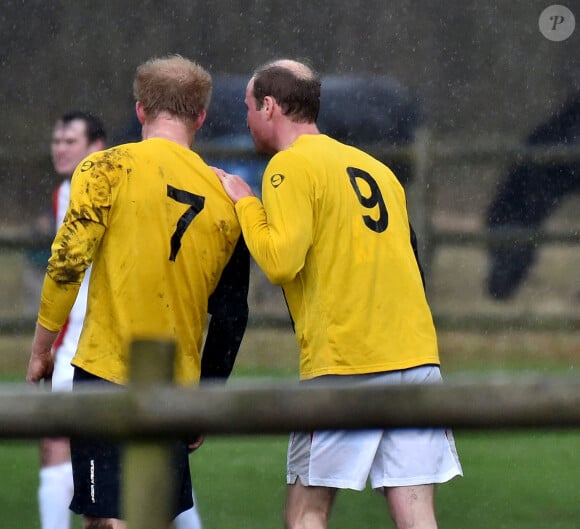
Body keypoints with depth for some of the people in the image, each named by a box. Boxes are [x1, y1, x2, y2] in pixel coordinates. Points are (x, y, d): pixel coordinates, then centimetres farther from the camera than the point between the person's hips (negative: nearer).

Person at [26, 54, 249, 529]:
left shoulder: (109, 168, -4)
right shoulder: (225, 200, 8)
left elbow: (68, 262, -11)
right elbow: (231, 316, 11)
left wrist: (41, 349, 0)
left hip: (108, 374, -4)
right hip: (177, 387, 4)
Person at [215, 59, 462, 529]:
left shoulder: (291, 165, -3)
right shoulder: (376, 168, 20)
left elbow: (281, 261, -13)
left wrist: (246, 203, 1)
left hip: (344, 366, -6)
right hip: (418, 357, 6)